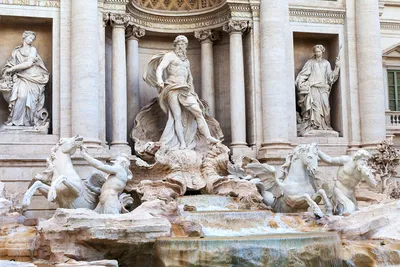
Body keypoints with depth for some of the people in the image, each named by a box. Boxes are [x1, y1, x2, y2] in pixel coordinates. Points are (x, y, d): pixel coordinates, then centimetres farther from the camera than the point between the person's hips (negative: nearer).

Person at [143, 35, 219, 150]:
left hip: (185, 90, 5)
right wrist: (159, 80, -30)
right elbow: (159, 68, -10)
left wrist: (192, 91, 29)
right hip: (172, 89, -5)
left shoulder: (186, 61, 25)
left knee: (198, 111, -11)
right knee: (177, 116, -12)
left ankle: (209, 137, -16)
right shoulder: (169, 56, 5)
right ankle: (182, 143, -14)